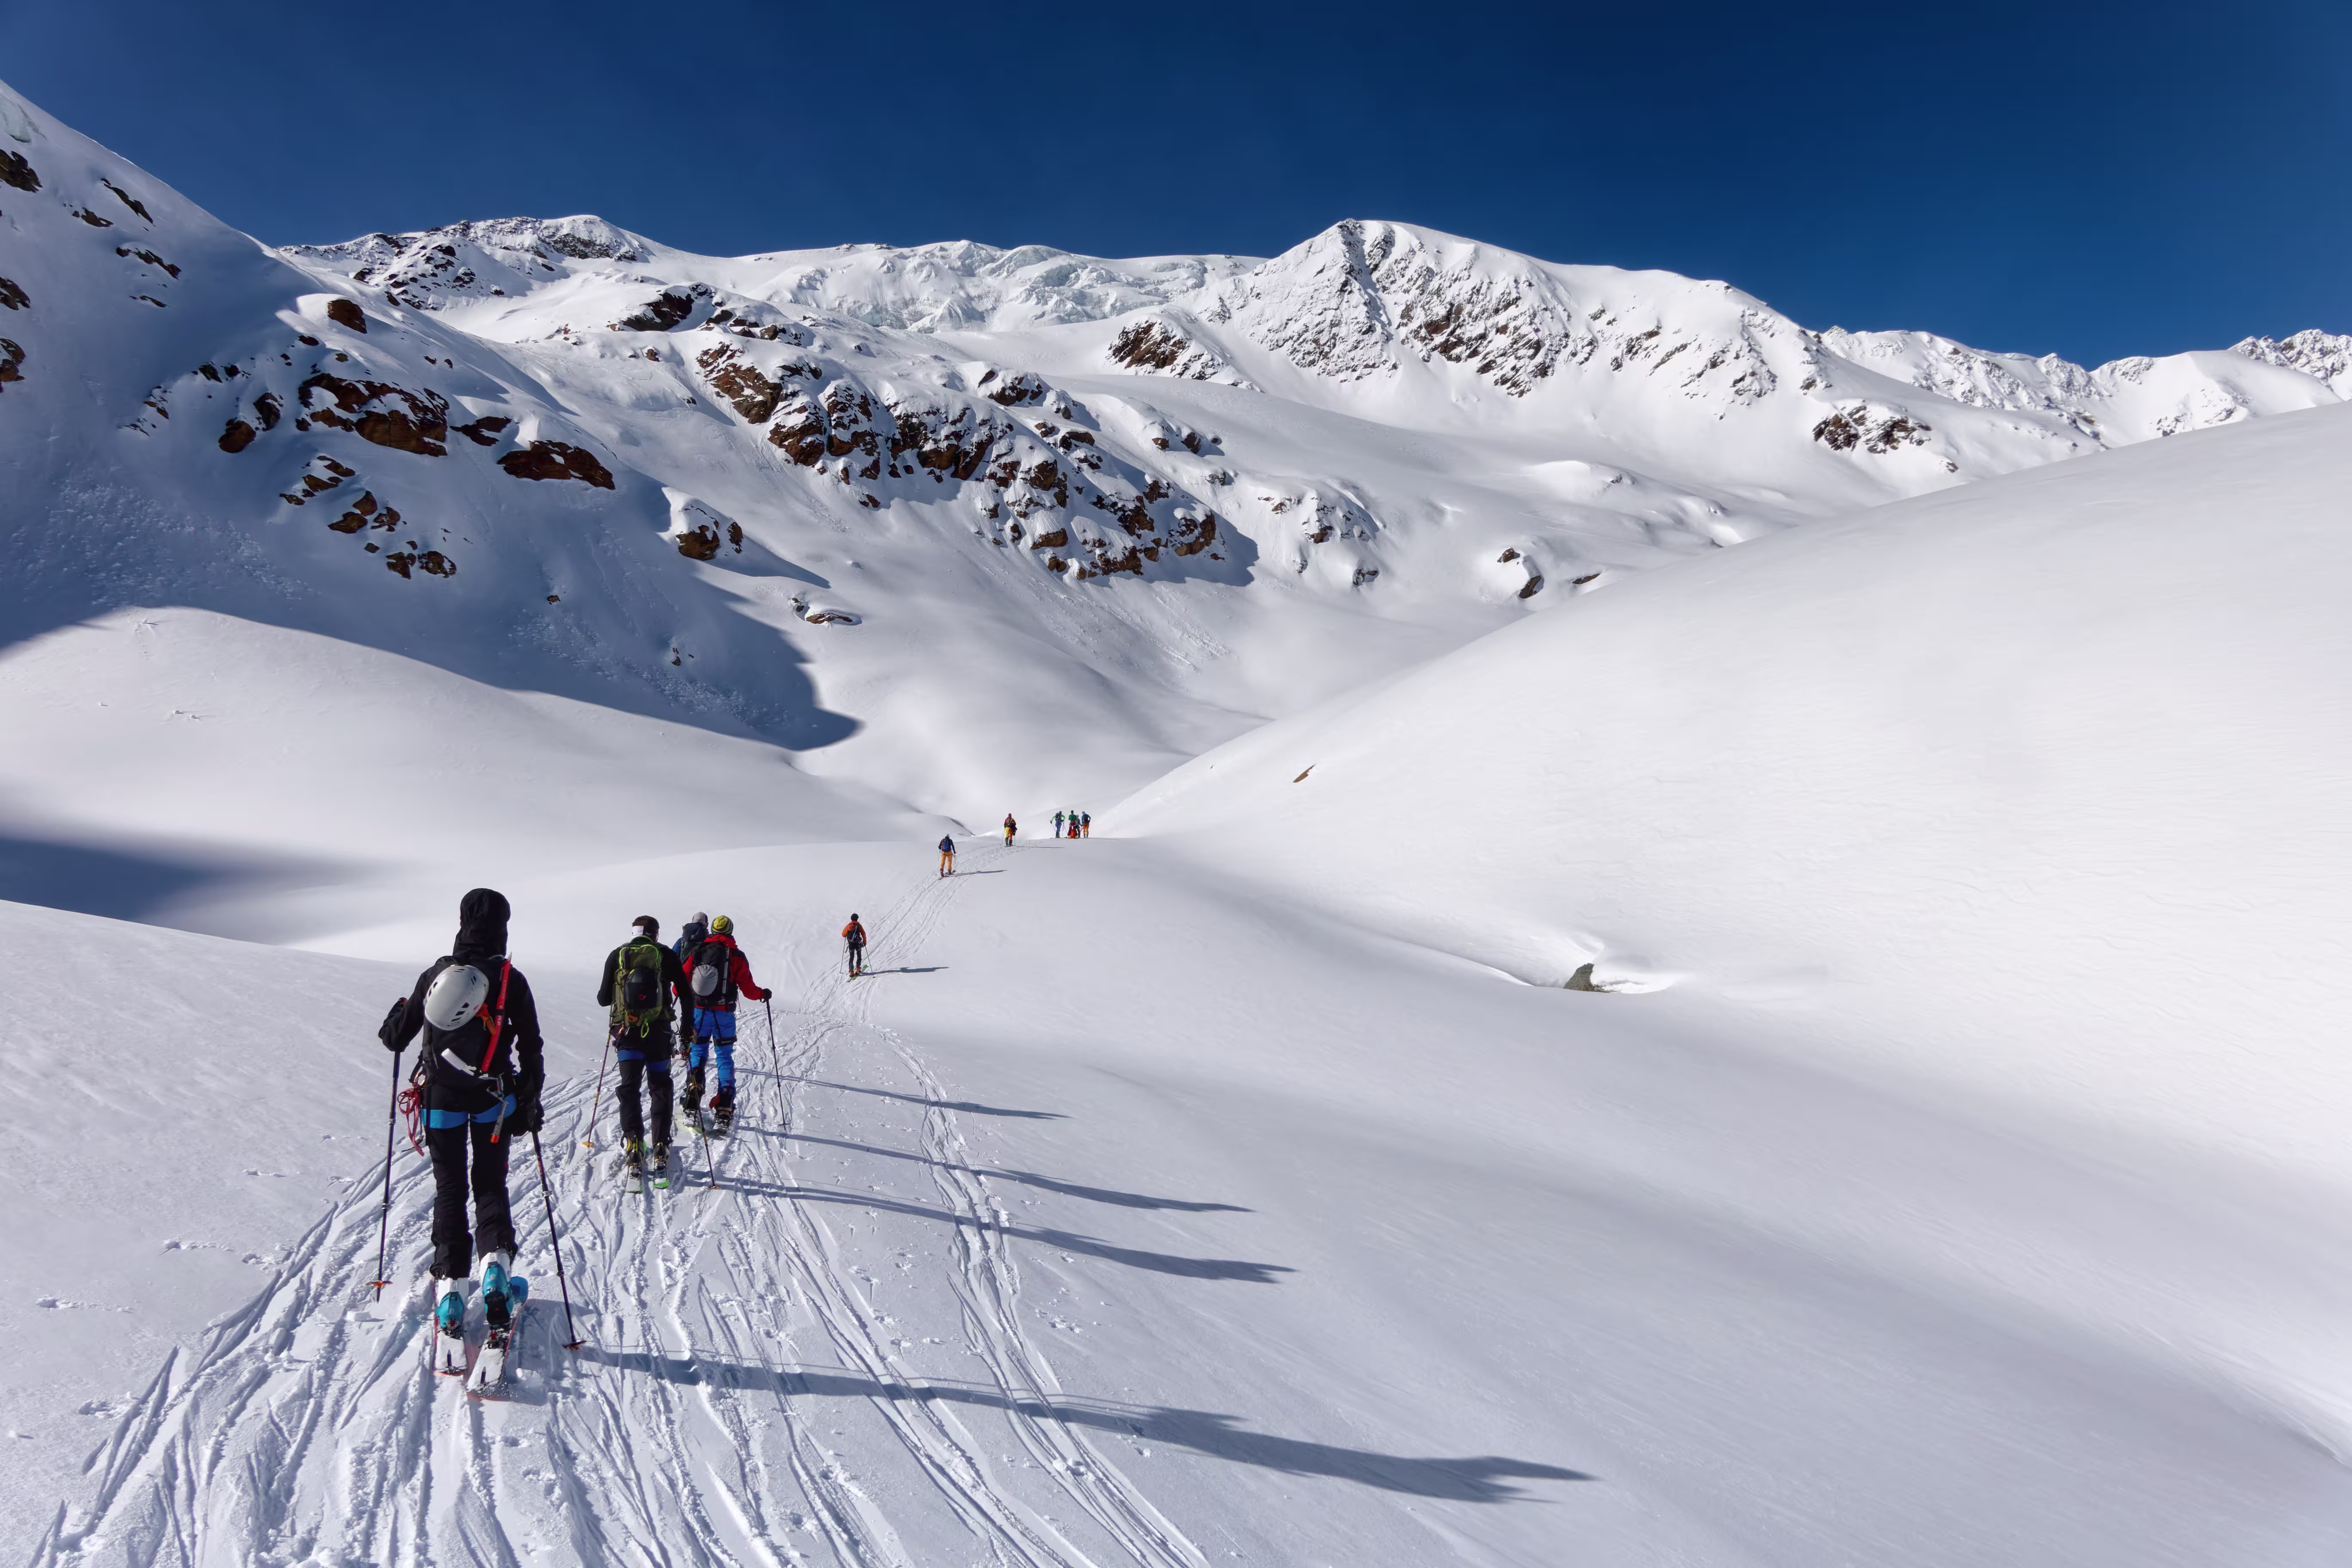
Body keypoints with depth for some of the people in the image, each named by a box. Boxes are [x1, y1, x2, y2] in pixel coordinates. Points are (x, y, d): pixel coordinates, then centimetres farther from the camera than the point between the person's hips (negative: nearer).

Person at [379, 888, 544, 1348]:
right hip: (494, 1100, -1)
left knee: (450, 1190, 13)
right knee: (491, 1185, 13)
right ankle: (495, 1260, -9)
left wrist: (394, 1023, 29)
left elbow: (396, 1037, 6)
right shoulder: (512, 980, -9)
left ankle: (450, 1284, 8)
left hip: (442, 1098, 1)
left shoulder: (437, 974, -4)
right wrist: (530, 1101, 6)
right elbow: (531, 1049, -6)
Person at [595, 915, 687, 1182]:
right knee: (660, 1088, 11)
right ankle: (660, 1149, 5)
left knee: (629, 1089, 8)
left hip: (626, 1032, 1)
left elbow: (603, 999, 8)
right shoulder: (666, 956, 1)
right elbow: (685, 993, 0)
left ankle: (633, 1146, -5)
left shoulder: (617, 956, 4)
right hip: (658, 1033, 0)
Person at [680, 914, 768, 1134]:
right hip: (724, 1013, -1)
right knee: (724, 1057, 5)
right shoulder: (736, 956, -5)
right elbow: (748, 988, -5)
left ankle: (692, 1104, 5)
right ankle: (724, 1111, -1)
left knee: (697, 1052, 14)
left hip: (699, 1011, 2)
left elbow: (681, 981, 5)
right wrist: (762, 994, 15)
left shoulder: (698, 953, 1)